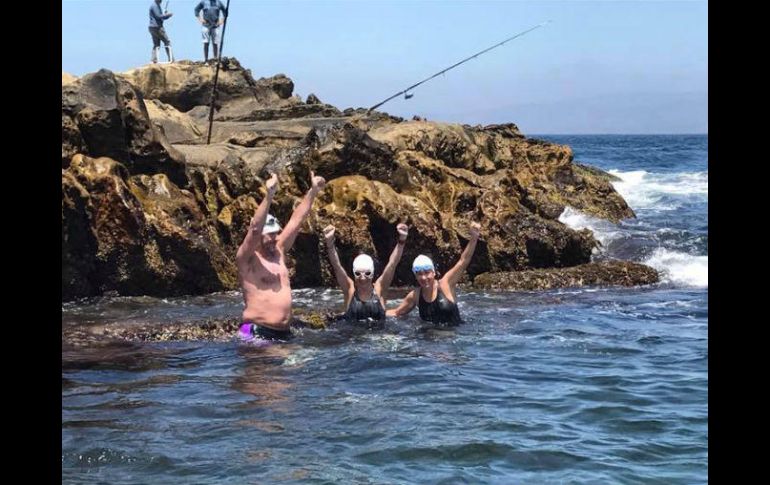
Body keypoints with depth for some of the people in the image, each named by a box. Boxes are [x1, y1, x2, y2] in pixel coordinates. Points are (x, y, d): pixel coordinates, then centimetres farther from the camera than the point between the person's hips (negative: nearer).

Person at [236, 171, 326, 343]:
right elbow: (254, 229, -22)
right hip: (257, 333, -7)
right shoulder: (247, 259, -6)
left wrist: (313, 191, 14)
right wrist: (269, 196, -31)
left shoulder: (279, 252, 15)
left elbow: (296, 220, 16)